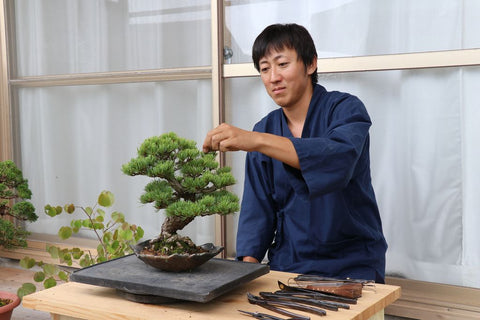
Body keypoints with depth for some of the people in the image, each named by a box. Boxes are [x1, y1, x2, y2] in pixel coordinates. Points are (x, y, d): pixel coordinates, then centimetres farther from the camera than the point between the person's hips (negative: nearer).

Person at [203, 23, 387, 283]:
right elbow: (258, 207, 6)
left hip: (350, 264, -4)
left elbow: (340, 158, -30)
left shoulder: (345, 109, -7)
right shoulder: (264, 130, 7)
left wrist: (257, 141, -40)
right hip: (287, 265, 4)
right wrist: (248, 264, -11)